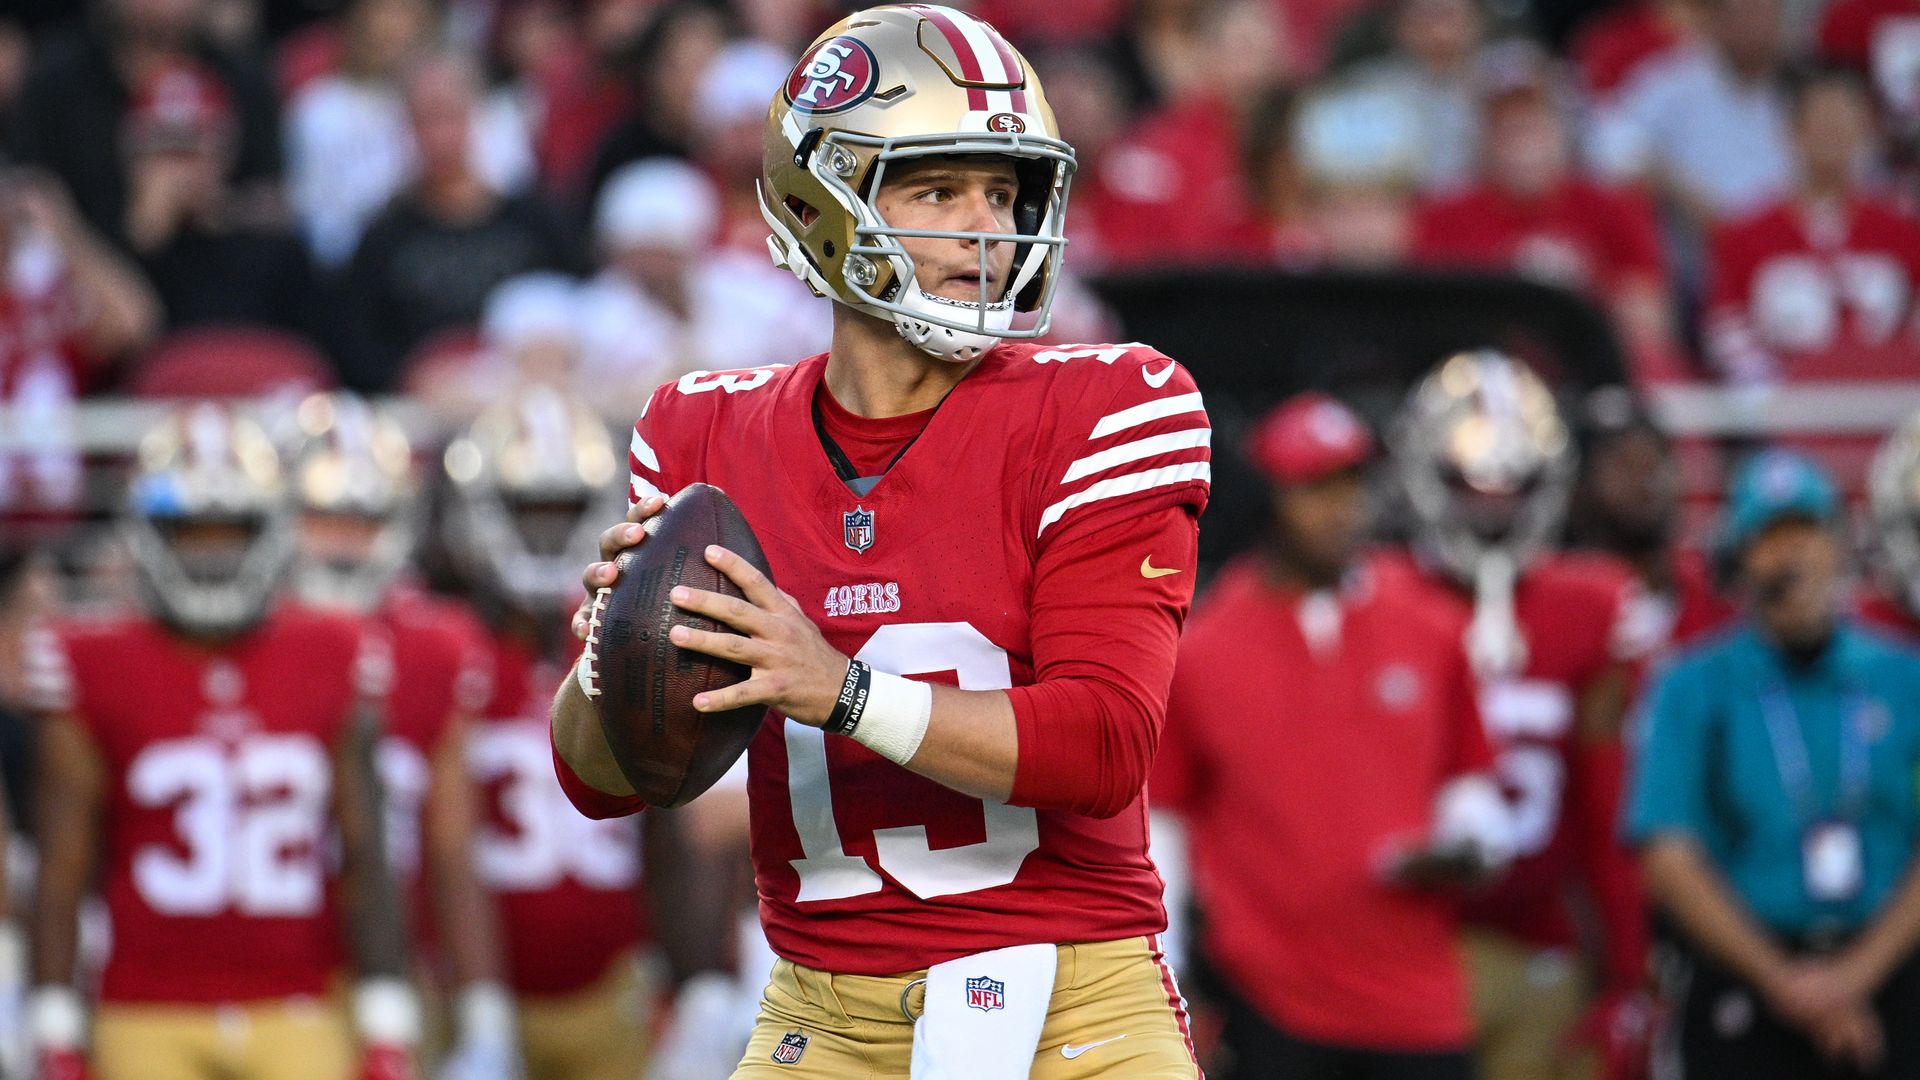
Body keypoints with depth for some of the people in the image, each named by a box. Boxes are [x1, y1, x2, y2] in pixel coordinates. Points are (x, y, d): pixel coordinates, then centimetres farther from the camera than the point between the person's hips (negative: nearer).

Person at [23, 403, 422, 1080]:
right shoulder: (97, 674, 0)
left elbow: (364, 863, 6)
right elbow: (61, 873, 1)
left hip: (295, 1024, 2)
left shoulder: (332, 665, 6)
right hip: (152, 1024, -1)